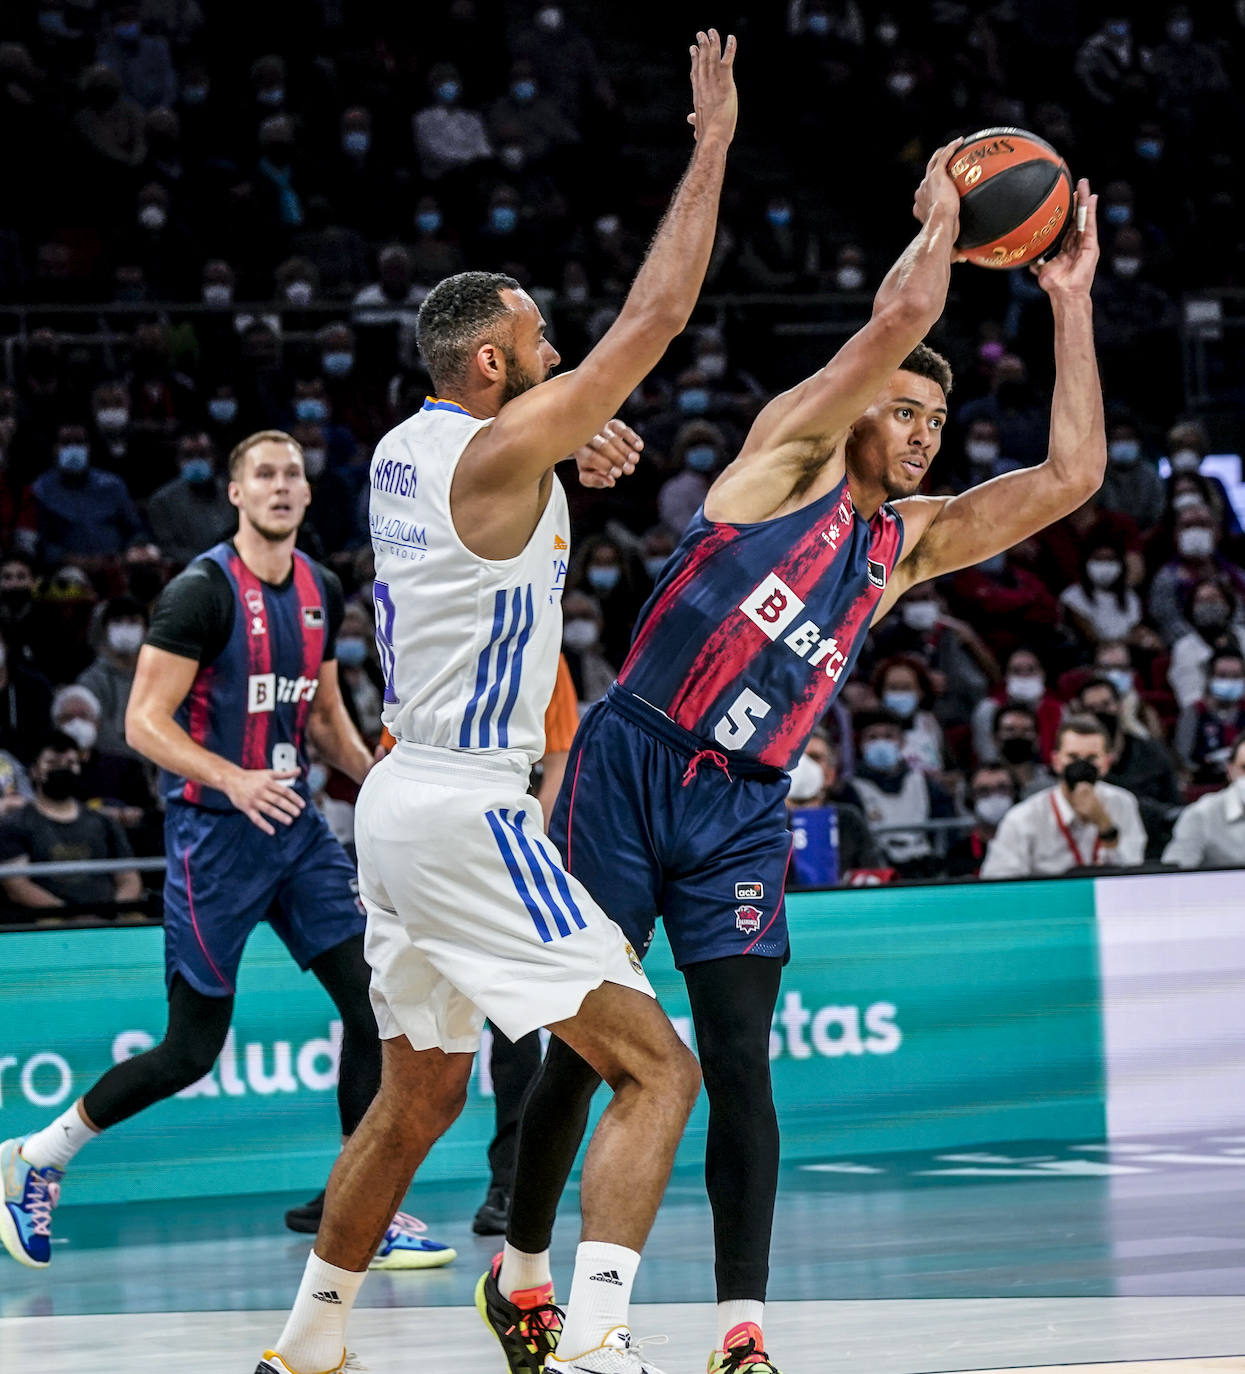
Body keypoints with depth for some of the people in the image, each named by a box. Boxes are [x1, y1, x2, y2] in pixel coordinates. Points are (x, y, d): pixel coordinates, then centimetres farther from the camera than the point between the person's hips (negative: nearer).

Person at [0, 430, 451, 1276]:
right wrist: (233, 780, -30)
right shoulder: (204, 593, -13)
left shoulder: (323, 593, 9)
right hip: (213, 829, -7)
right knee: (193, 1049, -3)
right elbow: (145, 723, -16)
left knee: (373, 1001, -5)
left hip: (295, 822, 7)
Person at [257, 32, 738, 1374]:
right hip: (467, 811, -9)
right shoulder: (501, 449, -14)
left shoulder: (402, 448, 11)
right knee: (658, 1066, -9)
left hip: (398, 799, 9)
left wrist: (573, 460, 16)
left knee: (420, 1097, 22)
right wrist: (711, 144, -7)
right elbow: (655, 316, -14)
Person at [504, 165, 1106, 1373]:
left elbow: (1070, 475, 7)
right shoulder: (796, 449, -1)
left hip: (741, 810, 4)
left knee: (738, 1066, -6)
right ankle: (521, 1270, 21)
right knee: (581, 1047, 3)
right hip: (628, 768, -4)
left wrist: (1071, 303, 7)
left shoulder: (912, 543, 13)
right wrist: (939, 212, -1)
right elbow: (902, 312, -14)